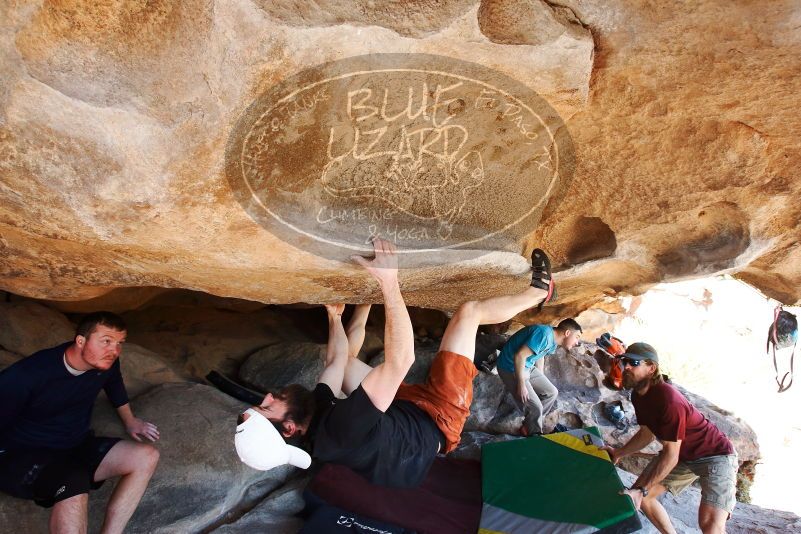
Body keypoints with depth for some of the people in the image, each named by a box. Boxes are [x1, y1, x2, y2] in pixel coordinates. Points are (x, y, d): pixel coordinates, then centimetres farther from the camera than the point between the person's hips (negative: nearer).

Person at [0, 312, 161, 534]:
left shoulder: (107, 363, -7)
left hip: (78, 447, 6)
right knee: (75, 487, -37)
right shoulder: (27, 375, -25)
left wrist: (130, 420, 26)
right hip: (23, 455, -6)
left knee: (147, 457, -13)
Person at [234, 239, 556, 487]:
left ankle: (368, 298, 38)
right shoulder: (342, 428, -41)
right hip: (436, 418, -7)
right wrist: (389, 283, -44)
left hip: (404, 408, 8)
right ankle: (538, 293, 19)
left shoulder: (316, 410, -16)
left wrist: (334, 317, 14)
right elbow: (400, 360, -45)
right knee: (469, 310, -8)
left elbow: (336, 361, 3)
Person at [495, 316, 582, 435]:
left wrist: (541, 381, 26)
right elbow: (519, 356, -30)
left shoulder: (553, 341, 4)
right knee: (535, 408, -11)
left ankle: (528, 427, 23)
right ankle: (534, 434, 17)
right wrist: (521, 385, -25)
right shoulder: (545, 334, -27)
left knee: (551, 393, 12)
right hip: (511, 368, -10)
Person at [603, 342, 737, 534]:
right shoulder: (638, 396, -5)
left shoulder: (669, 400, -32)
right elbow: (646, 434, 10)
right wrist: (618, 453, 9)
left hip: (715, 455, -8)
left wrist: (642, 490, -28)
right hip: (681, 455, 9)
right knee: (637, 495, 5)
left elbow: (670, 455, -29)